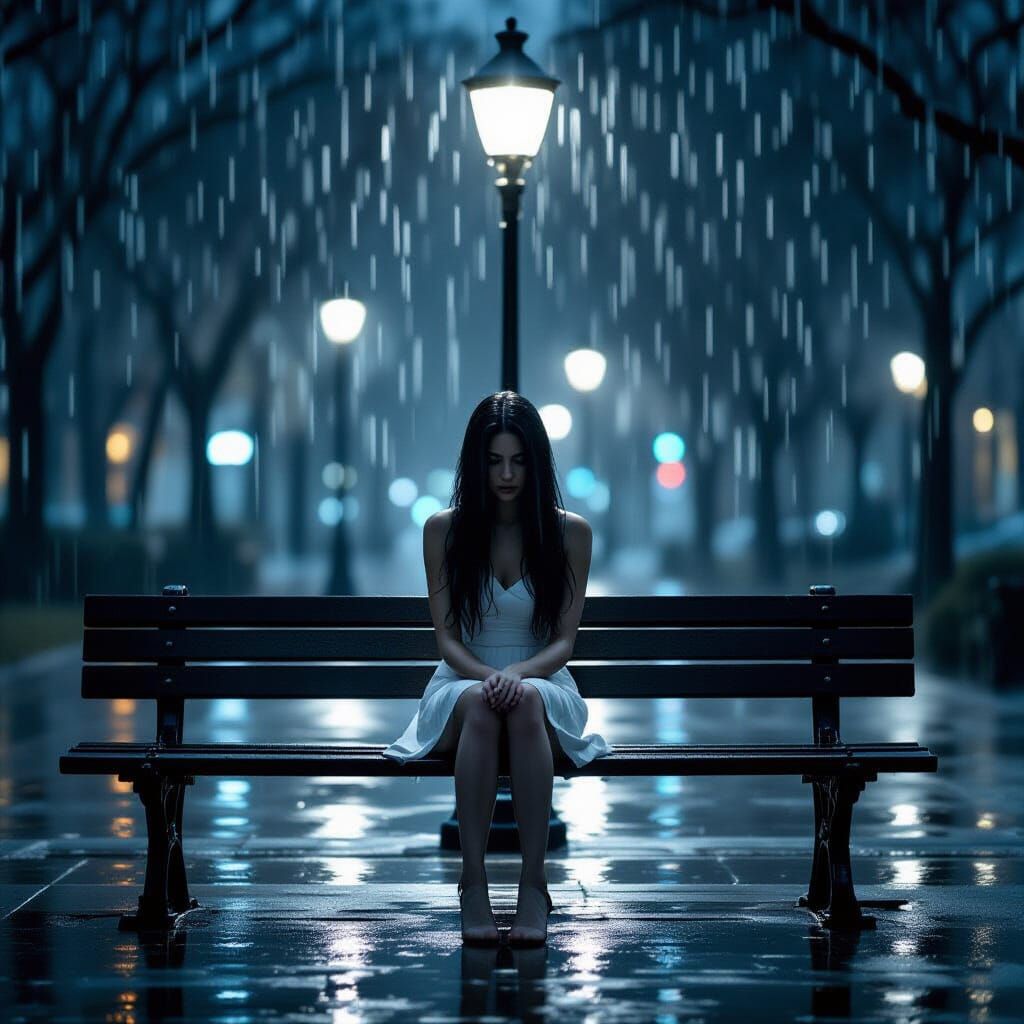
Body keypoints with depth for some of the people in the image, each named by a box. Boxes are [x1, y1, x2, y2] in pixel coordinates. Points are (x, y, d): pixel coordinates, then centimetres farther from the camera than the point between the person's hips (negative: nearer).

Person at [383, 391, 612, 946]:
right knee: (478, 704, -38)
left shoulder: (570, 532, 1)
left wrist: (519, 674, -22)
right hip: (462, 681, 0)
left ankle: (533, 883, -39)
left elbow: (564, 640, -2)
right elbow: (446, 637, -1)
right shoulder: (443, 529, 2)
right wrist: (487, 676, -22)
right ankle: (472, 881, -38)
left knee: (526, 701, -38)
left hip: (543, 686, 0)